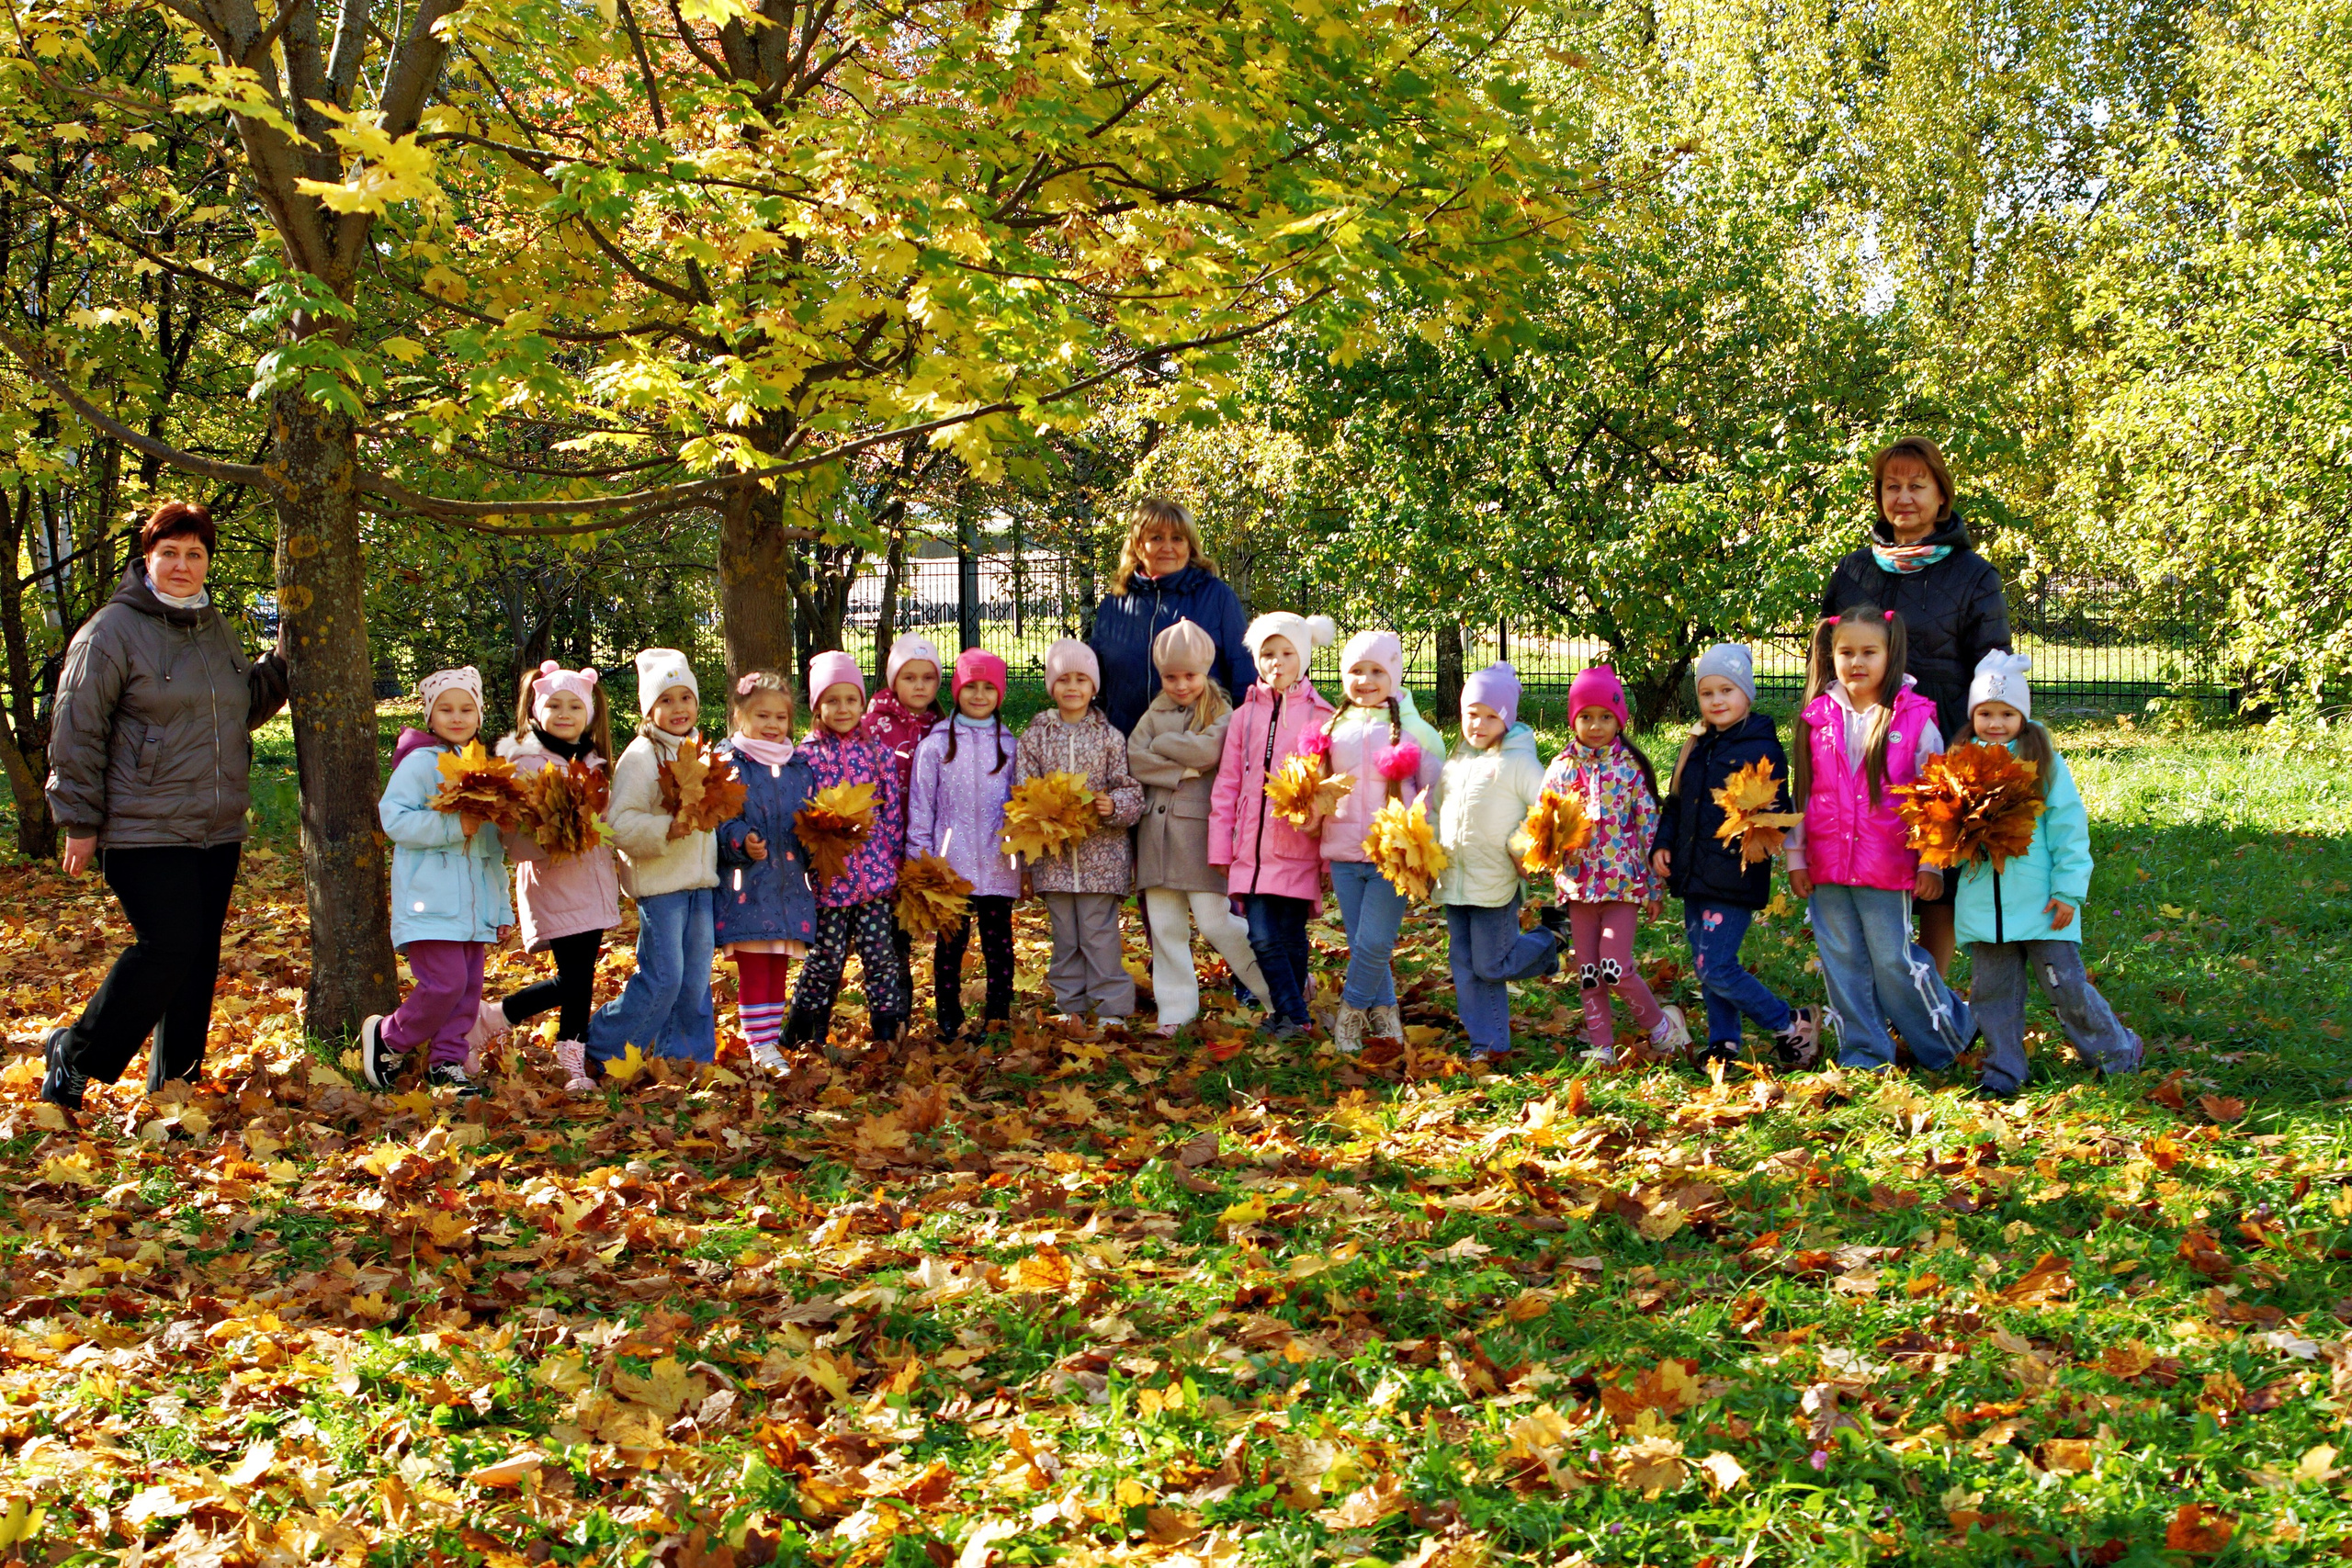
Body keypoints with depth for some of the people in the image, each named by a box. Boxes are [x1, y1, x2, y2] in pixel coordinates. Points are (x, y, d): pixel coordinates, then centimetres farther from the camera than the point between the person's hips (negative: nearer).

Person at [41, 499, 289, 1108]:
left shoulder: (217, 629, 14)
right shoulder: (112, 631, -7)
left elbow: (245, 706, 27)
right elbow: (76, 732, -7)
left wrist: (283, 659, 10)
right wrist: (80, 823, -8)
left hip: (218, 830, 7)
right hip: (144, 831, -7)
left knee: (200, 958, 8)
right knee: (168, 948, -14)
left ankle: (175, 1084, 20)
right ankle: (75, 1056, 5)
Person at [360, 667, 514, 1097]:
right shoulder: (420, 762, -5)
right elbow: (394, 819, -17)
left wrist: (503, 908, 21)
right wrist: (452, 827, -23)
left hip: (475, 902, 7)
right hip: (431, 899, -7)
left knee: (469, 986, 5)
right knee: (445, 982, -13)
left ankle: (448, 1063, 15)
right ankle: (387, 1039, 8)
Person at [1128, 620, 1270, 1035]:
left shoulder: (1221, 711, 0)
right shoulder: (1155, 713, 12)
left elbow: (1208, 751, -19)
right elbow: (1134, 757, -1)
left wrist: (1162, 744, -6)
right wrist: (1181, 771, -11)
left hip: (1200, 825, -5)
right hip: (1157, 825, 5)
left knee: (1213, 920, -8)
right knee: (1163, 923, 6)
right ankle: (1176, 1008, 15)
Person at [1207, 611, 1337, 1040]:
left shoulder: (1320, 716, 1)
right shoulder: (1244, 717, 9)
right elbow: (1226, 786, 11)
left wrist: (1332, 853, -2)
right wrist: (1220, 848, 7)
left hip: (1297, 848, -2)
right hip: (1252, 847, 2)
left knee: (1291, 937, 4)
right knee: (1263, 938, -4)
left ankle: (1286, 1015, 21)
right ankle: (1294, 1012, 9)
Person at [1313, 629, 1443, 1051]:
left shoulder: (1412, 729, -1)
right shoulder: (1333, 729, 10)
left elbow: (1434, 792, 1)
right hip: (1343, 854, 4)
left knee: (1375, 942, -10)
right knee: (1360, 945, 7)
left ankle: (1351, 1012, 10)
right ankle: (1383, 1015, 20)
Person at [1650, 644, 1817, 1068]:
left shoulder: (1763, 749, -8)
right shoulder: (1696, 748, 13)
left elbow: (1777, 811, -11)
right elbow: (1675, 804, 22)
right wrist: (1663, 845, 9)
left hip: (1735, 878, -7)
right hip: (1694, 875, 7)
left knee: (1717, 968, -10)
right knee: (1706, 967, 12)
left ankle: (1789, 1026, 6)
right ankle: (1723, 1044, 25)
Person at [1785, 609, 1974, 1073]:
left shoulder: (1914, 721, -4)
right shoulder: (1817, 719, 5)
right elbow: (1800, 792, 11)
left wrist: (1930, 862, -1)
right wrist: (1795, 856, 9)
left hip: (1889, 867, -4)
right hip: (1827, 868, 4)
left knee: (1893, 962, 0)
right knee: (1842, 961, 8)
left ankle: (1950, 1034, 20)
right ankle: (1863, 1054, 18)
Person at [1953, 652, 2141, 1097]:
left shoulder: (2044, 762, -3)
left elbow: (2069, 828, -4)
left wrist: (2068, 891, -9)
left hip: (2039, 904, -3)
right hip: (1984, 905, 4)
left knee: (2067, 986, 0)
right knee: (1990, 992, 9)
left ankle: (2118, 1052, 20)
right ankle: (2003, 1071, 22)